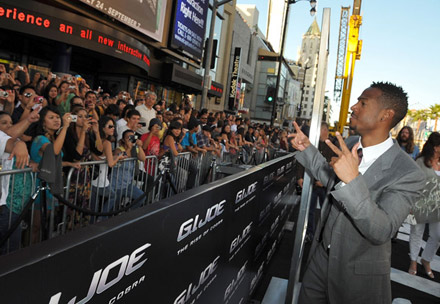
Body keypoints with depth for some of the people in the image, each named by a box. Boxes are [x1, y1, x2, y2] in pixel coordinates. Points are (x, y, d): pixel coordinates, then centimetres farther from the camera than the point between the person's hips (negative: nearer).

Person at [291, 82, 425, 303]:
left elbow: (382, 232, -31)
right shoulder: (348, 145, -4)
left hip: (359, 275, -5)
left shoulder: (409, 174, -24)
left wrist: (352, 180, -41)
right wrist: (306, 149, 6)